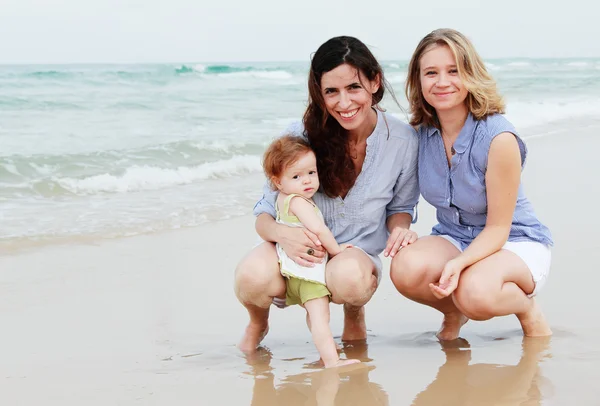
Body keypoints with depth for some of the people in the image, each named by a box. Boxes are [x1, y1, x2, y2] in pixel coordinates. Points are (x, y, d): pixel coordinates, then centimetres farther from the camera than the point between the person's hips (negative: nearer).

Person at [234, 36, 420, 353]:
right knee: (252, 277, -35)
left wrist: (399, 228, -14)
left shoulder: (403, 140, -9)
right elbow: (264, 214, -4)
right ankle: (258, 323, 6)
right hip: (295, 256, 0)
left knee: (348, 277, -39)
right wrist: (282, 232, -28)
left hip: (357, 257, 0)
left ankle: (354, 315, 3)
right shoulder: (301, 135, -12)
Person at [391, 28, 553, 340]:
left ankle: (527, 307, -2)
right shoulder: (420, 133, -7)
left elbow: (498, 228, -20)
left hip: (516, 243, -4)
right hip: (453, 238, 5)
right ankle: (454, 313, 4)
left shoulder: (499, 138, -23)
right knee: (406, 268, -30)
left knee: (476, 292, -38)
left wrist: (458, 263, -36)